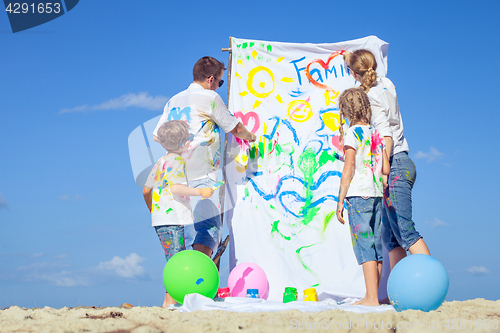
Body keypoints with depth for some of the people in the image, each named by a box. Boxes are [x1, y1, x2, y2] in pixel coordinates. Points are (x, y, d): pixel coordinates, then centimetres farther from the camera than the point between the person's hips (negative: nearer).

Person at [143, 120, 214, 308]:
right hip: (172, 219, -10)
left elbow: (146, 190, 23)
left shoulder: (160, 162, 20)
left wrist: (152, 210, 37)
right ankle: (170, 301, -11)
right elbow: (176, 187, -22)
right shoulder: (177, 161, -8)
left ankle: (168, 302, 14)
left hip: (159, 219, 10)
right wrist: (200, 192, -15)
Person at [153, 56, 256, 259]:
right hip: (201, 175, -7)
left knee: (186, 233, 11)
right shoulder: (209, 97, -1)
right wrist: (250, 136, 29)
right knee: (209, 228, -13)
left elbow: (157, 136, 21)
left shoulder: (173, 101, 18)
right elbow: (235, 129, 8)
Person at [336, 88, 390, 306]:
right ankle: (371, 296, 16)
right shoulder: (376, 133, 12)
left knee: (365, 246, -7)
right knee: (375, 246, 9)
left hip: (358, 195, -7)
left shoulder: (352, 133, -6)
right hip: (377, 194, 7)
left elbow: (348, 170, -10)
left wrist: (340, 201, -6)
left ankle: (372, 299, -9)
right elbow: (386, 169, 10)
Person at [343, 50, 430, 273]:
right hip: (401, 164, 9)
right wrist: (351, 59, 53)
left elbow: (386, 136, -21)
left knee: (404, 230, -16)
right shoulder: (386, 84, 14)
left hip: (395, 166, -9)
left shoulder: (371, 98, -11)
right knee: (390, 236, 9)